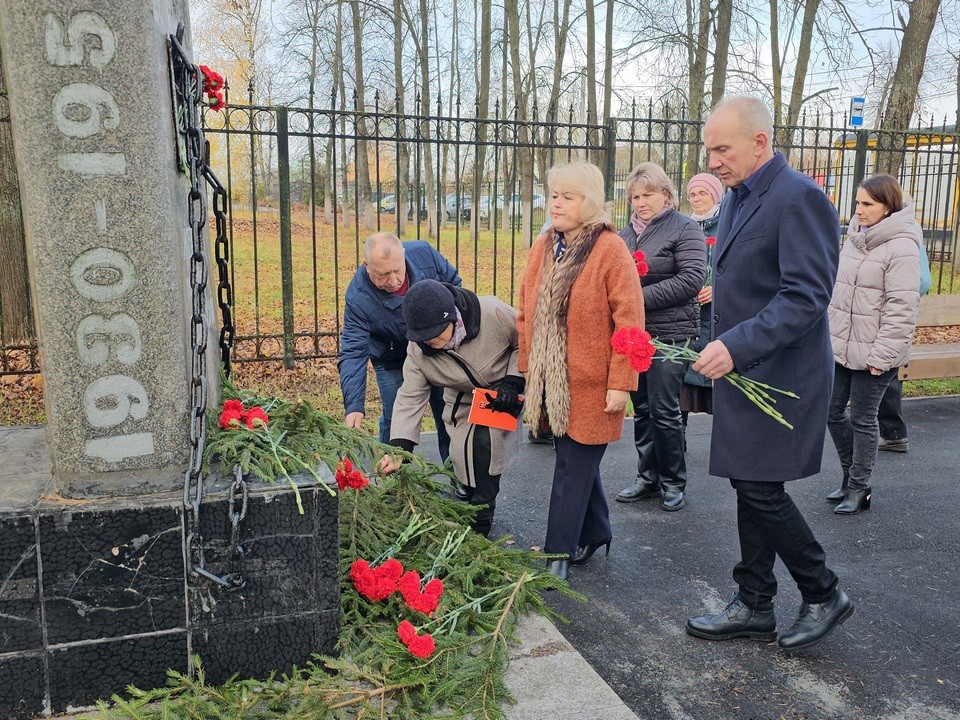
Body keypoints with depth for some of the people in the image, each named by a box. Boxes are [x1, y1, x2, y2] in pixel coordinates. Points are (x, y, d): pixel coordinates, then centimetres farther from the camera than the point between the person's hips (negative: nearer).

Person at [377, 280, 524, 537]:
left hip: (503, 397, -3)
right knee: (466, 455, -11)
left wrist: (512, 381, -21)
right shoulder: (418, 350, -21)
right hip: (463, 404, 3)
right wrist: (398, 448, -27)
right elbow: (410, 397, -18)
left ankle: (480, 525, -7)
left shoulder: (493, 314, -32)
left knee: (484, 443, -24)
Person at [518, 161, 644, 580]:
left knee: (574, 466, 2)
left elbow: (629, 322, -14)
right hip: (549, 381, 6)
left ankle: (557, 555, 13)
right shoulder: (542, 248, 9)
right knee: (578, 461, 17)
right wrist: (527, 370, 11)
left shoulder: (611, 250, -11)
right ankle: (595, 533, 36)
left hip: (590, 385, -6)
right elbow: (527, 315, 13)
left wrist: (620, 383, -16)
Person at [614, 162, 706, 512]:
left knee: (664, 410, -1)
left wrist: (642, 297, -17)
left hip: (669, 333, -6)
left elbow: (691, 279, -14)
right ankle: (647, 477, 24)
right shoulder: (627, 233, 12)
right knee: (642, 409, 12)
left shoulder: (684, 229, -4)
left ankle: (673, 483, 14)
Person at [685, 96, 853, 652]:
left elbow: (807, 295, -22)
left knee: (761, 489, -5)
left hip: (782, 375, -9)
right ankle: (755, 607, 25)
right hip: (743, 371, 9)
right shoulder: (736, 201, 14)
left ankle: (825, 594, 18)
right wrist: (724, 350, 14)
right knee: (751, 490, 13)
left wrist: (737, 346, -28)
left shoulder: (799, 198, -15)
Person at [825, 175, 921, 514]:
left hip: (871, 353, -7)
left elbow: (901, 309, -18)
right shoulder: (855, 237, 9)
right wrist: (829, 333, 14)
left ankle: (858, 488, 20)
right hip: (840, 346, 7)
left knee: (862, 420, 4)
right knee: (833, 411, 13)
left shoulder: (902, 247, -15)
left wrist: (882, 356, -19)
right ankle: (851, 477, 31)